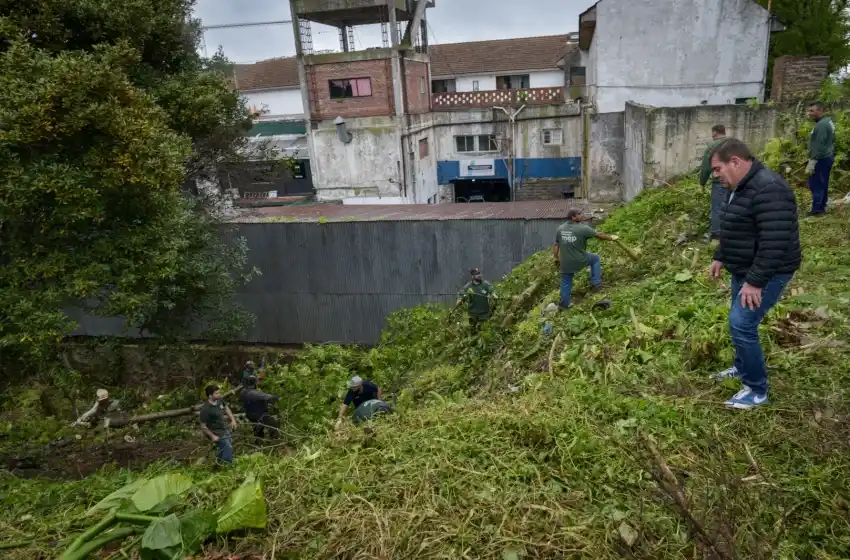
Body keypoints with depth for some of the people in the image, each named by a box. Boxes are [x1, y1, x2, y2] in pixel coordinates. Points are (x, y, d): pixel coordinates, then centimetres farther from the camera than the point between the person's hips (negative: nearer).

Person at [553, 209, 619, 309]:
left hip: (565, 263, 3)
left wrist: (556, 257, 16)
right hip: (580, 260, -3)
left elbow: (556, 245, 4)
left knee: (565, 283, 16)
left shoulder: (560, 228, 0)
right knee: (595, 258, 24)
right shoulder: (583, 228, -13)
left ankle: (564, 305, 23)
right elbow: (599, 235, -2)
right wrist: (611, 238, 13)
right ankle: (596, 283, 22)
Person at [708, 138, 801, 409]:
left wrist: (755, 281, -28)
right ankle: (743, 367, 40)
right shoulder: (742, 186, 9)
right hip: (745, 269, 10)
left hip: (766, 273, -10)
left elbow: (774, 243, -30)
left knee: (741, 324, -12)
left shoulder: (768, 189, -26)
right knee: (740, 322, 20)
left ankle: (757, 391, 2)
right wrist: (720, 257, 21)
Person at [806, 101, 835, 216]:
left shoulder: (821, 125, -20)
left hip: (821, 159, -10)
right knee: (823, 184, 14)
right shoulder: (828, 121, 13)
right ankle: (822, 207, 21)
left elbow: (818, 146, -25)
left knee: (815, 184, -7)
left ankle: (817, 209, -5)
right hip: (828, 157, 10)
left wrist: (811, 163, -25)